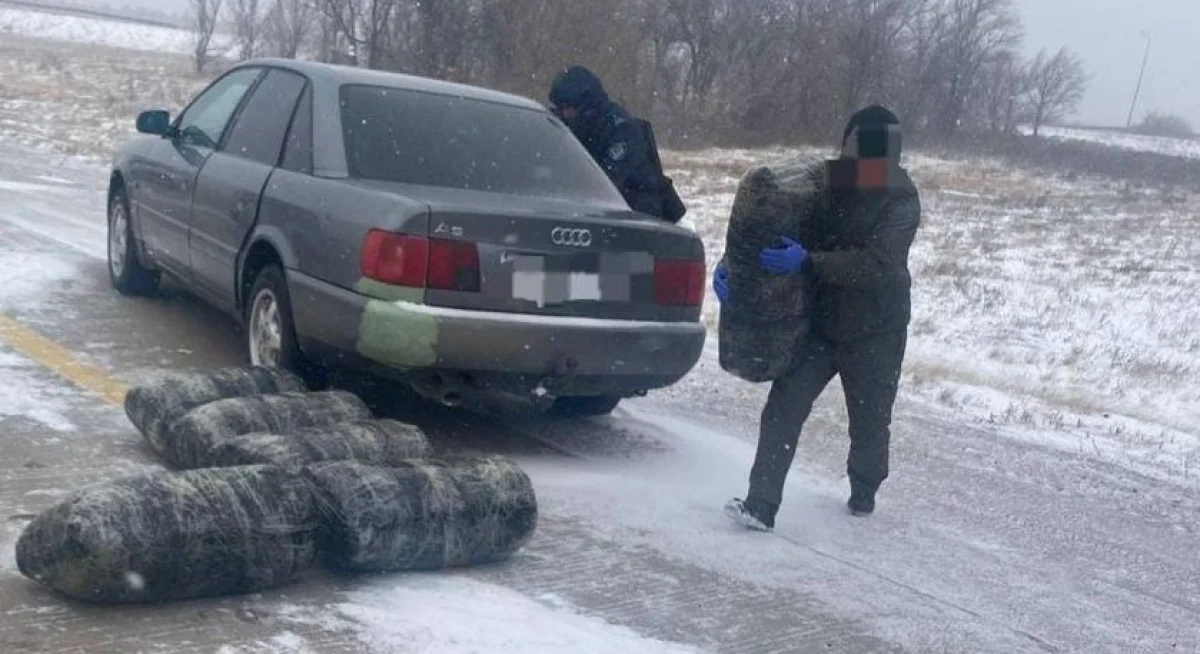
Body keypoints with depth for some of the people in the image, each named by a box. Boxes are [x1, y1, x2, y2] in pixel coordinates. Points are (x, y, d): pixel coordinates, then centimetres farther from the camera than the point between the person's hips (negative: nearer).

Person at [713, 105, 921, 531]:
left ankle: (863, 495, 40)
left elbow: (876, 263, -29)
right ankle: (760, 507, -8)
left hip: (874, 332, -3)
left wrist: (808, 262, -37)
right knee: (783, 408, -9)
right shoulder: (826, 182, -4)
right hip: (819, 322, 3)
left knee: (869, 422, 14)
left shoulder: (900, 201, -16)